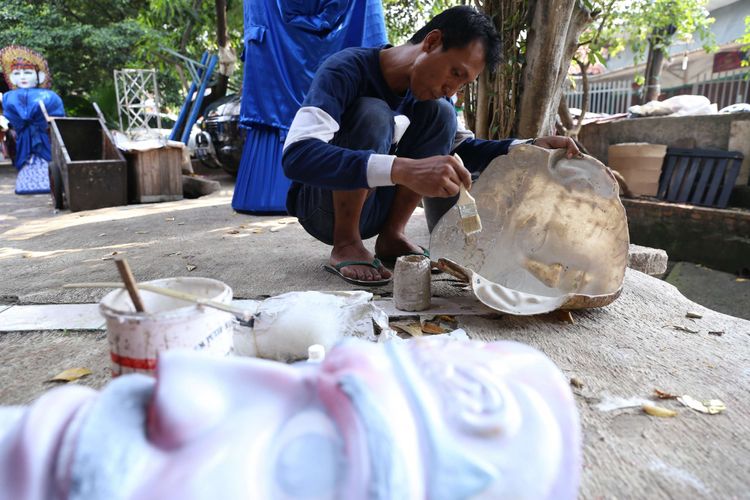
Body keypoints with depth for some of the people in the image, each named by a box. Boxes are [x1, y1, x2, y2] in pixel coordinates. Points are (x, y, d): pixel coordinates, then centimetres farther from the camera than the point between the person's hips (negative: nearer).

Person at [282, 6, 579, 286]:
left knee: (440, 114, -11)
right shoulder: (346, 70, -24)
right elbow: (297, 156, -38)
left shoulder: (431, 88, -3)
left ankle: (391, 237, -9)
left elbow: (463, 149, 3)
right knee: (373, 113, -30)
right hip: (323, 207, -5)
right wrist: (402, 169, -51)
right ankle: (345, 244, -18)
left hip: (372, 207, 6)